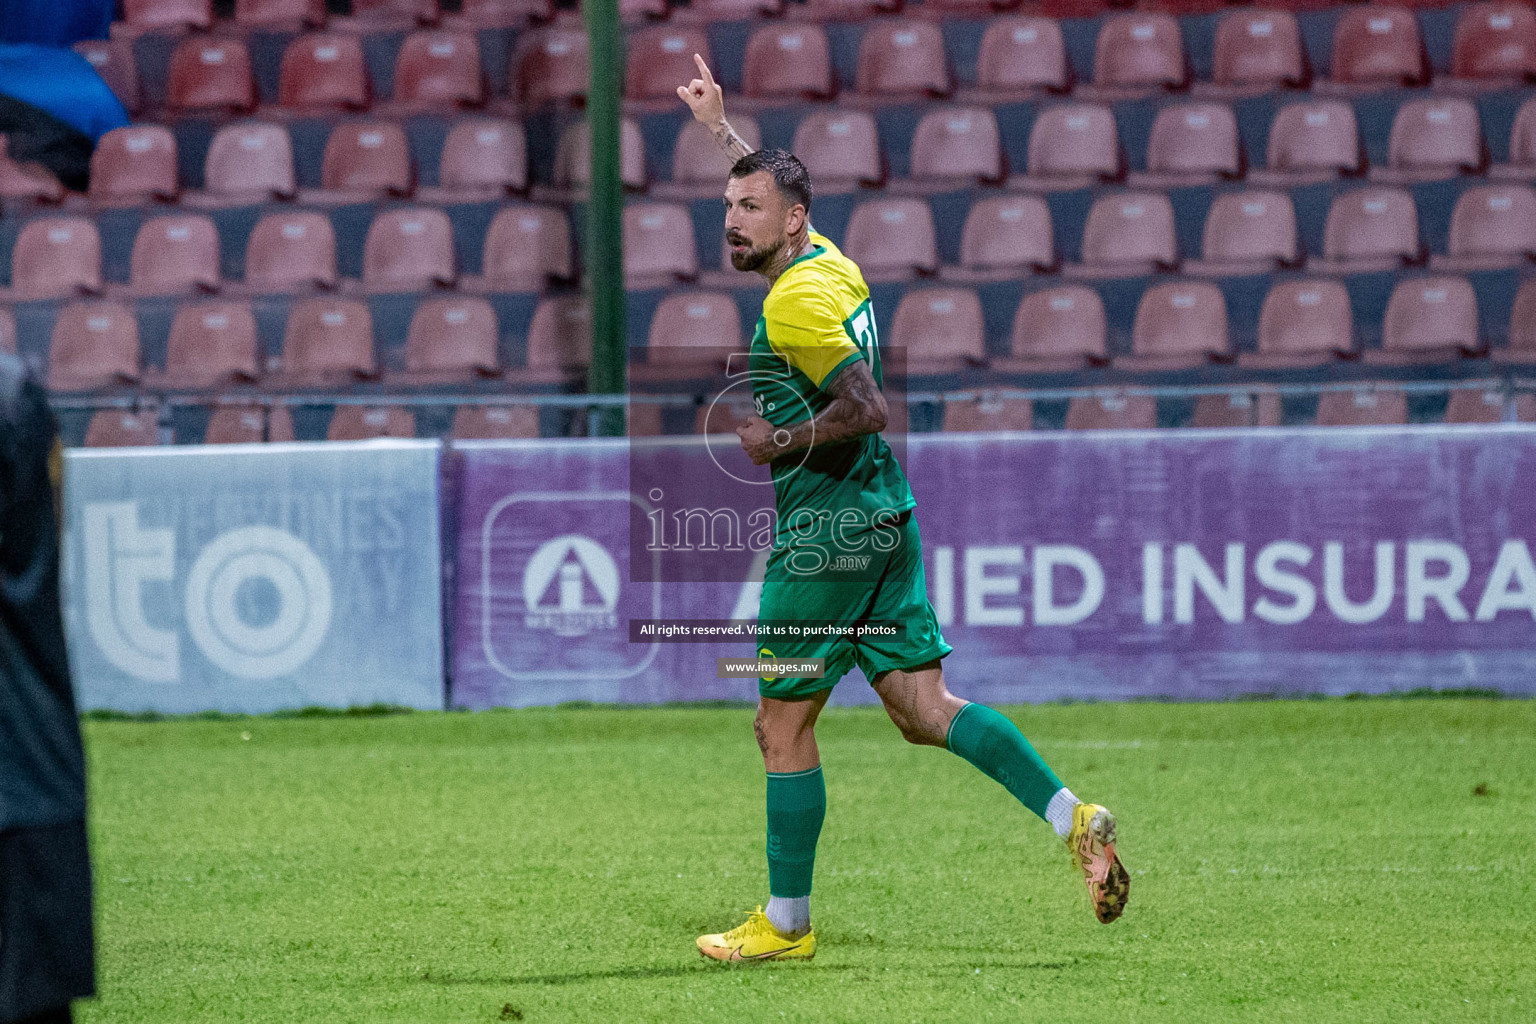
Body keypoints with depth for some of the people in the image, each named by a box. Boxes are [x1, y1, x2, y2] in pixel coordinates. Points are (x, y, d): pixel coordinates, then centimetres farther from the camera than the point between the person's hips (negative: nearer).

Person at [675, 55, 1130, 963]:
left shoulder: (796, 299, -16)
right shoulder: (831, 263, 11)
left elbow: (867, 408, -24)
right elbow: (775, 186, 33)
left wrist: (780, 442, -13)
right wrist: (719, 125, 39)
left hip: (827, 534, -9)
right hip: (885, 517, 9)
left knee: (784, 725, 1)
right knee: (926, 708, 5)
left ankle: (786, 925, 7)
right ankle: (1074, 818, -10)